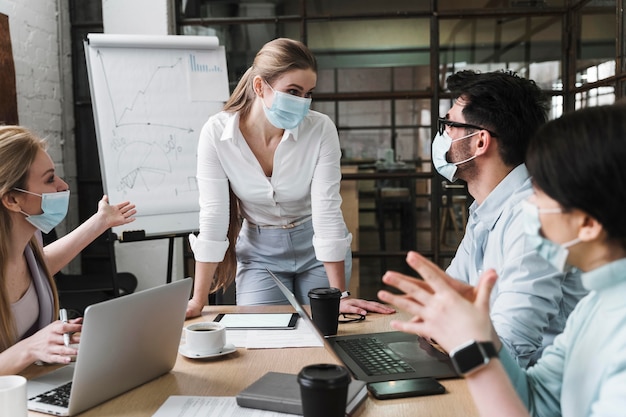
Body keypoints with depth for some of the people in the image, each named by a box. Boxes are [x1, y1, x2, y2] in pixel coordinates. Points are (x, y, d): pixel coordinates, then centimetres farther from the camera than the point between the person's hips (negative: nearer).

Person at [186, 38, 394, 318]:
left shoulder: (320, 129, -22)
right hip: (259, 252, 0)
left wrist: (340, 296, -20)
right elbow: (213, 218, -18)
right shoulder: (216, 133, -20)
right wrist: (198, 302, -18)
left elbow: (326, 211, -21)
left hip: (316, 247, 0)